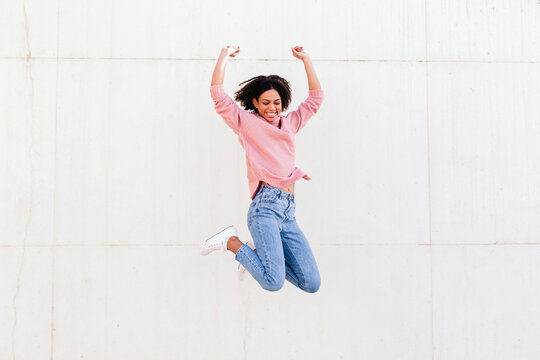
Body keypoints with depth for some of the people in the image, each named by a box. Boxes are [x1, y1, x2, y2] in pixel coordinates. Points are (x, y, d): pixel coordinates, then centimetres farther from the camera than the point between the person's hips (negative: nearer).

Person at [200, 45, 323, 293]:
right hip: (265, 207, -6)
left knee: (312, 284, 2)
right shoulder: (246, 122, 8)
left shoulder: (290, 123, 23)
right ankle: (231, 242, 2)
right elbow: (217, 94, 1)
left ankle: (260, 252, 19)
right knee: (274, 282, -21)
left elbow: (315, 98, 26)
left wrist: (306, 59, 22)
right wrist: (224, 57, 6)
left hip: (288, 213, 6)